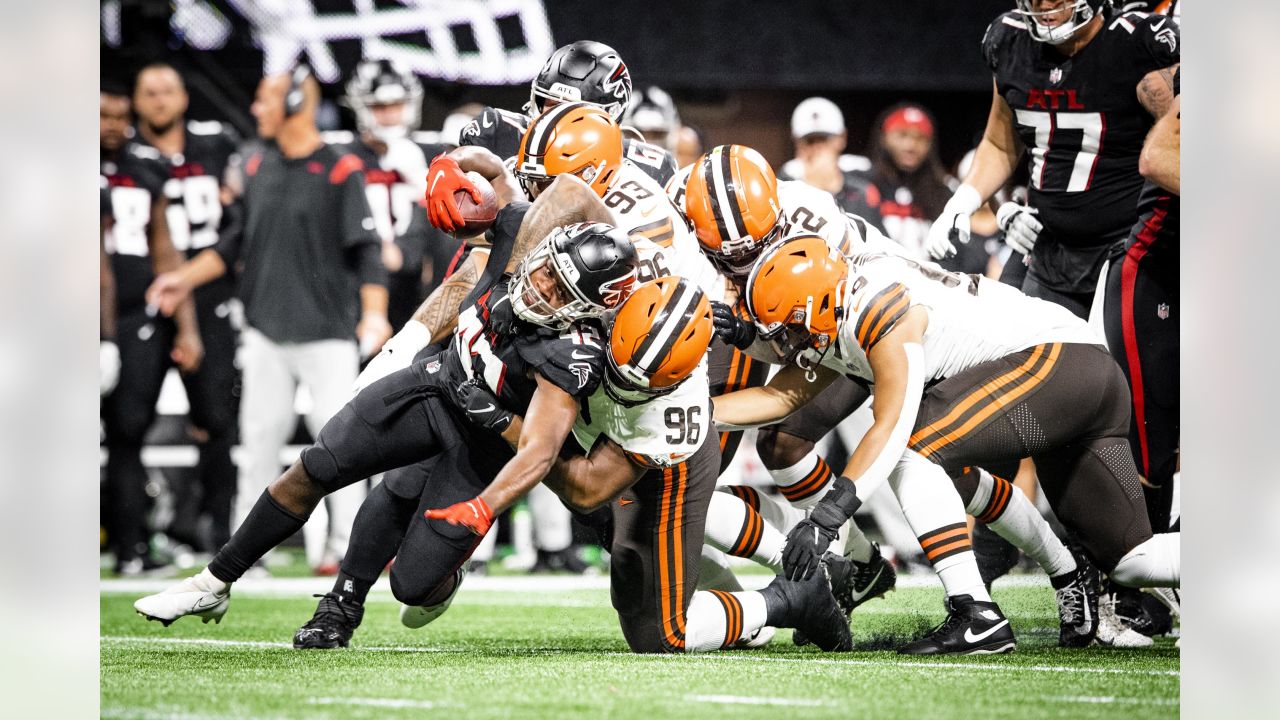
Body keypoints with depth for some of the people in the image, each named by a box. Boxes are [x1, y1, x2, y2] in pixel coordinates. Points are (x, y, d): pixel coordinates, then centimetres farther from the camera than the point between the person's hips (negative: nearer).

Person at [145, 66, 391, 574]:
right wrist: (185, 279, 14)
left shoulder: (340, 171, -7)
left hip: (327, 331, -5)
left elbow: (366, 250, -10)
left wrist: (374, 314, -21)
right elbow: (238, 244, 20)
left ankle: (346, 542, 2)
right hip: (266, 331, 5)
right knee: (260, 437, 6)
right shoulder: (257, 169, 11)